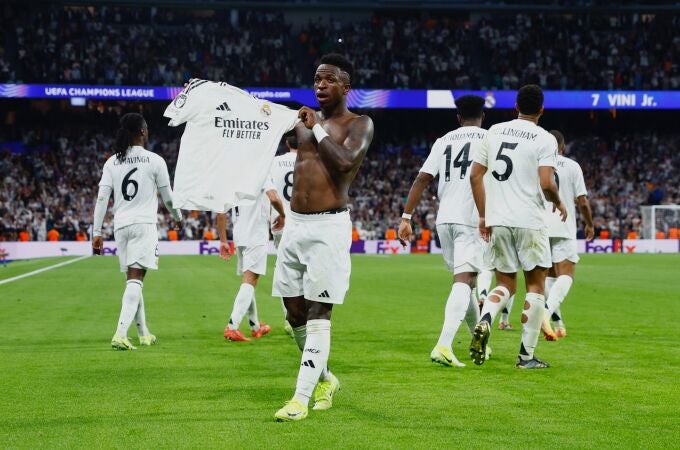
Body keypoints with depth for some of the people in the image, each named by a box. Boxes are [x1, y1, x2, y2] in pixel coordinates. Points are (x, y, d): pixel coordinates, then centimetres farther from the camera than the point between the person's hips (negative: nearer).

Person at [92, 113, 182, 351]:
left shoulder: (111, 163, 6)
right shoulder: (155, 161, -2)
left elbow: (102, 199, 1)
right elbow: (168, 197, 5)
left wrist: (97, 232, 4)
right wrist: (177, 216, 25)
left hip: (121, 225, 4)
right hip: (145, 224, -4)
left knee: (134, 280, 16)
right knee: (135, 280, -11)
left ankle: (143, 333, 26)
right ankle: (120, 334, -25)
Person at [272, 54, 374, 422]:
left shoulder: (359, 125, -2)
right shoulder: (304, 120, 15)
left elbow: (345, 162, -20)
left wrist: (318, 128, -11)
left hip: (328, 227, -6)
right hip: (295, 224, 7)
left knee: (318, 314, -8)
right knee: (294, 310, 10)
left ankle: (302, 397, -10)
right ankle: (323, 378, 31)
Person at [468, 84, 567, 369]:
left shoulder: (494, 131, 9)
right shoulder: (545, 139, -5)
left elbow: (475, 176, 8)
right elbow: (546, 184, -16)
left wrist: (484, 216, 14)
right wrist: (558, 203, 5)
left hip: (497, 221, 4)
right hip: (529, 221, -4)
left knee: (505, 284, 15)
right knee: (535, 285, 9)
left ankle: (484, 321, -17)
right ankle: (527, 356, 7)